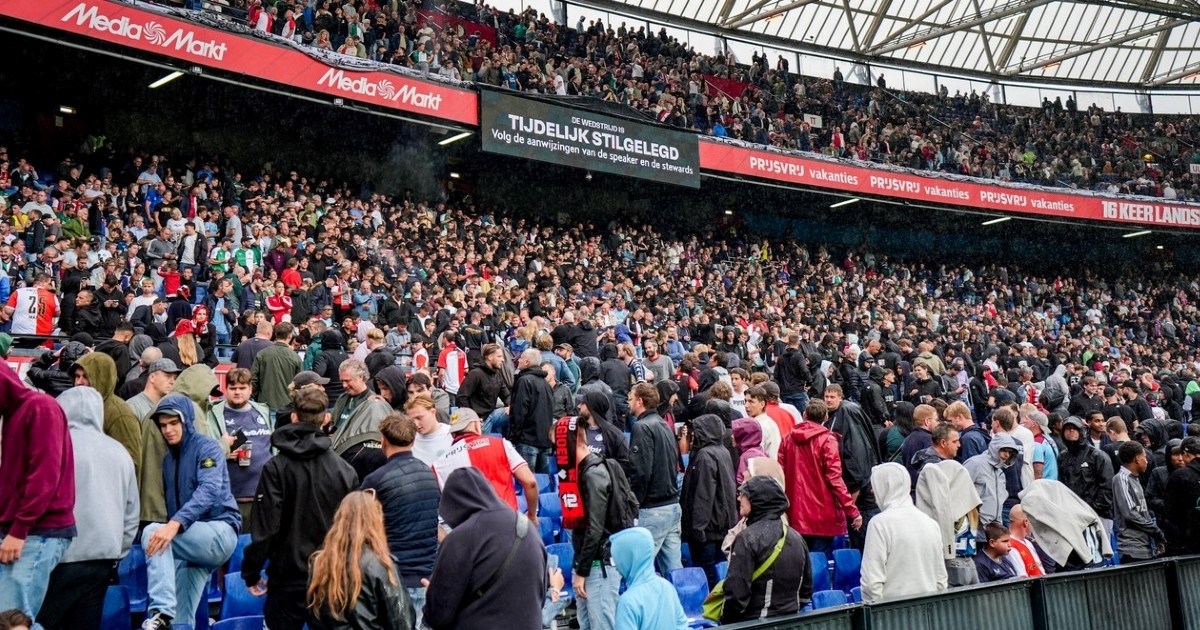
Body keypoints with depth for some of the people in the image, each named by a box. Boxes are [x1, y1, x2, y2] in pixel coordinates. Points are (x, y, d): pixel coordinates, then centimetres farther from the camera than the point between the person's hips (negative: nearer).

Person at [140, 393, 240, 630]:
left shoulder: (206, 447, -7)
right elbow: (171, 504, 18)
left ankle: (162, 611, -34)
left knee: (152, 531, -27)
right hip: (193, 541, 7)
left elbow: (209, 490, -24)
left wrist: (176, 523, -36)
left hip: (219, 532, -7)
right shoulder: (168, 459, 16)